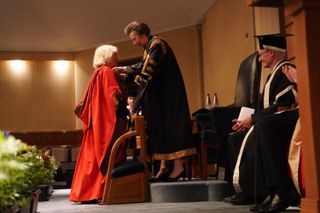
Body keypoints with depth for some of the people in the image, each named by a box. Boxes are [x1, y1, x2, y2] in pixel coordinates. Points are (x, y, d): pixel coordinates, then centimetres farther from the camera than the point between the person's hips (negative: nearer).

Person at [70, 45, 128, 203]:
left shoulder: (96, 74, 20)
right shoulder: (107, 72, -7)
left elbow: (86, 102, 22)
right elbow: (115, 95, -19)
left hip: (97, 122, 9)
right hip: (108, 121, -9)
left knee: (93, 155, 7)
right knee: (108, 156, -9)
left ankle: (86, 192, 8)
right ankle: (102, 192, -12)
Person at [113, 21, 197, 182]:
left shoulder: (156, 44, -12)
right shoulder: (150, 47, 16)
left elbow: (147, 70, -18)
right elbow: (144, 69, 15)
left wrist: (125, 70, -3)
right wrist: (125, 70, 5)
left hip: (167, 93, -10)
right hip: (159, 95, 10)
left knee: (168, 125, -11)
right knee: (160, 128, 7)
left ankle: (178, 166, -11)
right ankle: (163, 167, 8)